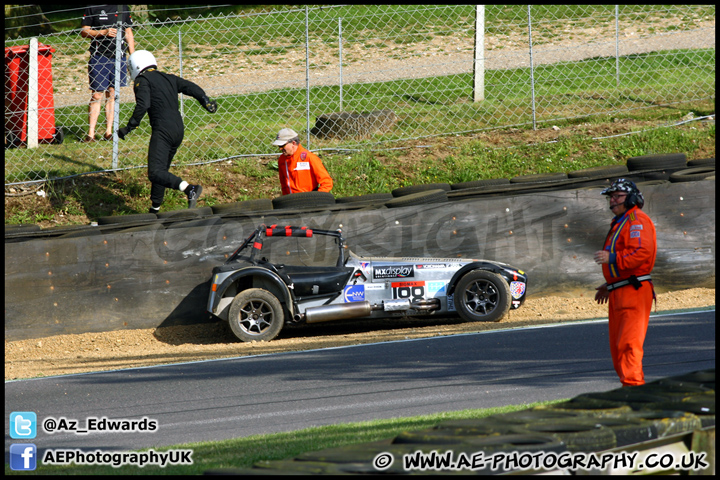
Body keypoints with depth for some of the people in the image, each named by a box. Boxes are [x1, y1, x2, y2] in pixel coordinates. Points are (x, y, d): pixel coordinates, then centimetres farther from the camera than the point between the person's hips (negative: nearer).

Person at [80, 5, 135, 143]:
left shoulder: (123, 8, 11)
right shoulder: (93, 8, 0)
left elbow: (128, 33, 15)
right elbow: (84, 32, -1)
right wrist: (103, 32, -15)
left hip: (118, 56, 3)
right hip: (99, 57, -3)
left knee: (112, 94, 5)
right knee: (97, 95, -4)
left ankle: (109, 131, 9)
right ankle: (91, 133, -1)